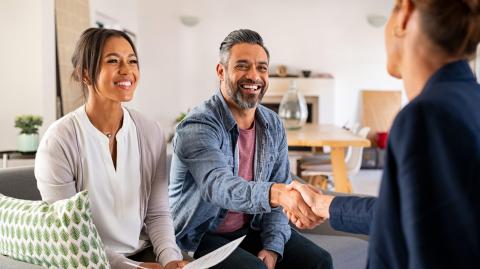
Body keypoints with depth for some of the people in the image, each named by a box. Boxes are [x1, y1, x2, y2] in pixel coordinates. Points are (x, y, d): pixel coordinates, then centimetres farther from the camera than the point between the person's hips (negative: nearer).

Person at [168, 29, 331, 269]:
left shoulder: (273, 125, 0)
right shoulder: (197, 127, -20)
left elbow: (278, 195, 2)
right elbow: (218, 186, -37)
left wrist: (273, 247, -11)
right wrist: (275, 193, -55)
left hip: (253, 228, 6)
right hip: (201, 236, -5)